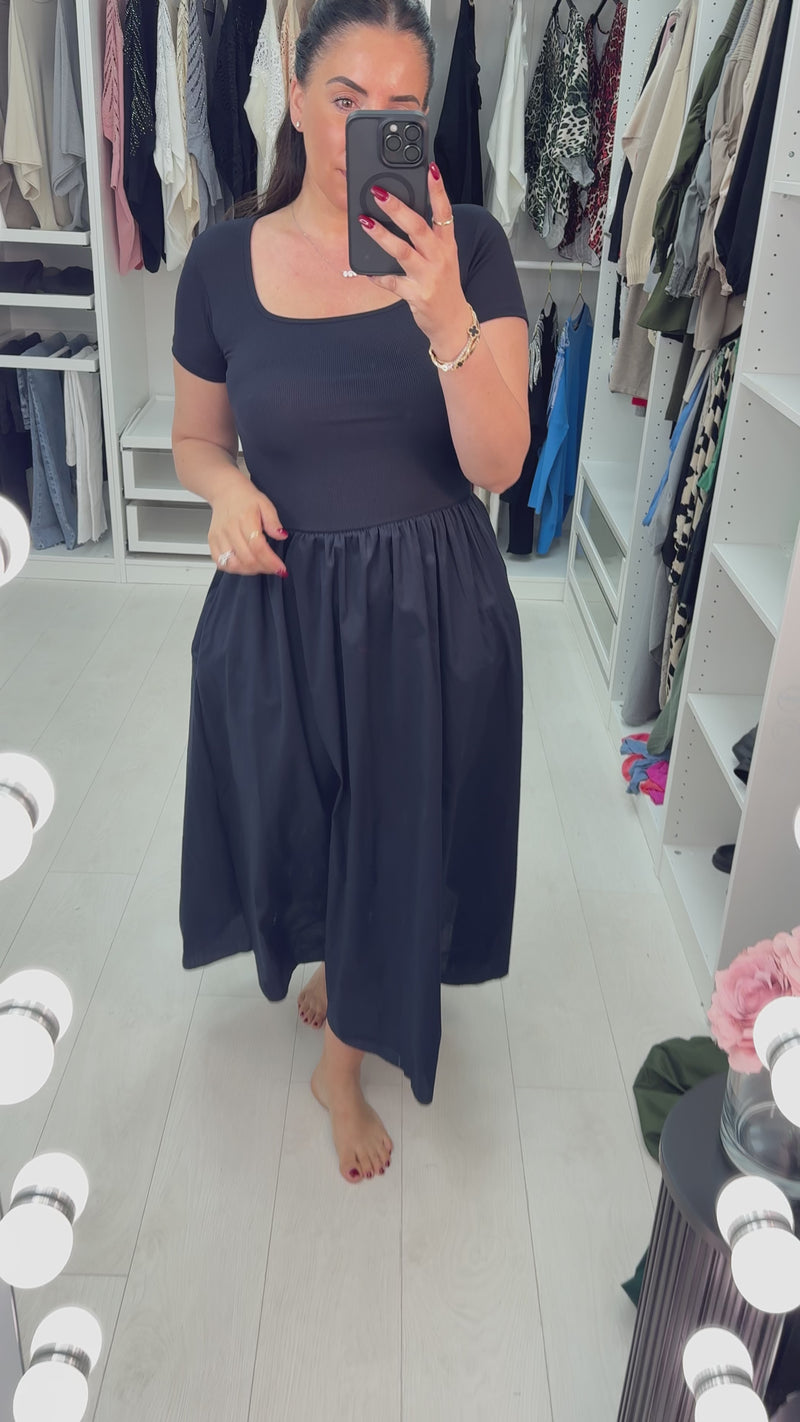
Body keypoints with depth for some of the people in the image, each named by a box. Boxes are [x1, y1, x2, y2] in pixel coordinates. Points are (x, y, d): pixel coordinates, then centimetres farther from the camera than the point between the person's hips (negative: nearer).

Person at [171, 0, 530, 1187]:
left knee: (399, 830, 11)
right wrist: (226, 485, -14)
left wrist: (444, 316, -31)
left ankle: (346, 1058, 38)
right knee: (298, 822, 17)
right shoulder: (225, 260, -5)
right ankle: (334, 961, 55)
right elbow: (196, 435, 8)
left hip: (433, 608, 0)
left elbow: (499, 462, -16)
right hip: (280, 606, 1)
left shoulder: (470, 247, -8)